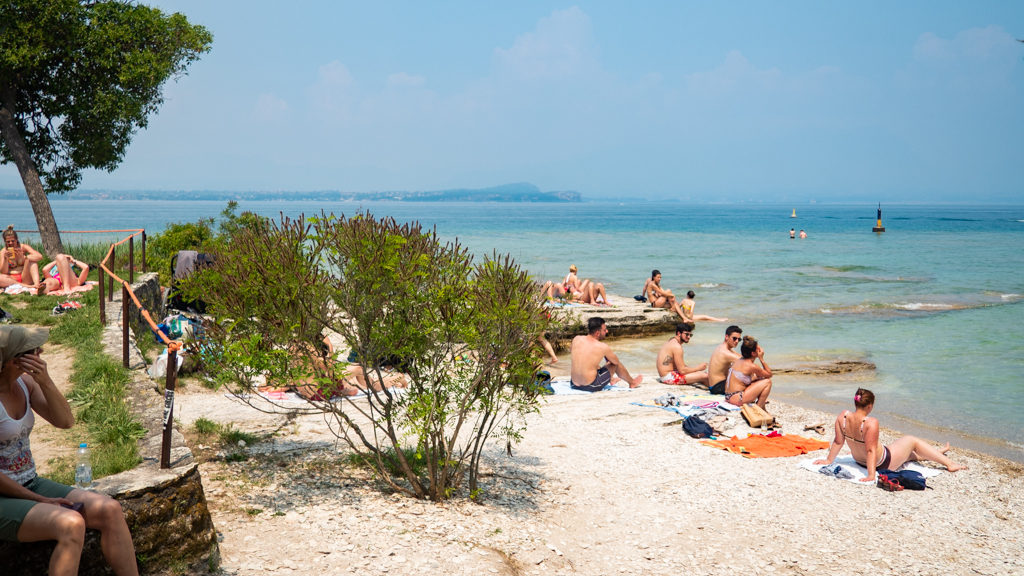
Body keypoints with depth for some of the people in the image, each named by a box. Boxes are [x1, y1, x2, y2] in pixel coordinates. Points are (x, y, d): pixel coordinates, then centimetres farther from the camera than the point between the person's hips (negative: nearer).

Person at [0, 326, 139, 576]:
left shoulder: (25, 382, 2)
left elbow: (65, 421, -5)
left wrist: (45, 381, -19)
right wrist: (40, 500, -14)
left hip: (30, 485, 8)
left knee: (110, 510, -11)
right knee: (71, 524, -31)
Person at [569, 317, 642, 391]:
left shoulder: (576, 339, -3)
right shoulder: (603, 347, -13)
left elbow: (570, 350, 21)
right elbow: (617, 362, 5)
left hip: (575, 385, 5)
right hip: (592, 387, -5)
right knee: (615, 363, 13)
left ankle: (610, 380, 53)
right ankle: (632, 382, 37)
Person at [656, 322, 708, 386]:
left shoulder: (671, 341, 13)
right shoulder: (677, 347, -18)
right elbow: (682, 370, -19)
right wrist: (699, 368, -10)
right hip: (669, 377, -11)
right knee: (704, 376, -17)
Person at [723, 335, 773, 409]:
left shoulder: (739, 360, 10)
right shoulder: (752, 366, -14)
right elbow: (769, 374, 1)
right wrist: (761, 359, 0)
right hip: (737, 399, -9)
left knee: (759, 379, 20)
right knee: (767, 382, -5)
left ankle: (760, 402, 21)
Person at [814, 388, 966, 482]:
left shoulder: (843, 416, -16)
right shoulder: (871, 423, -34)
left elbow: (838, 441, -8)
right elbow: (871, 450, -33)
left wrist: (829, 460, 3)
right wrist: (871, 475, -30)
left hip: (859, 460, 7)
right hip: (882, 463, -7)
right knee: (912, 441, 17)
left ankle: (938, 453, 58)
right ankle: (948, 463, 33)